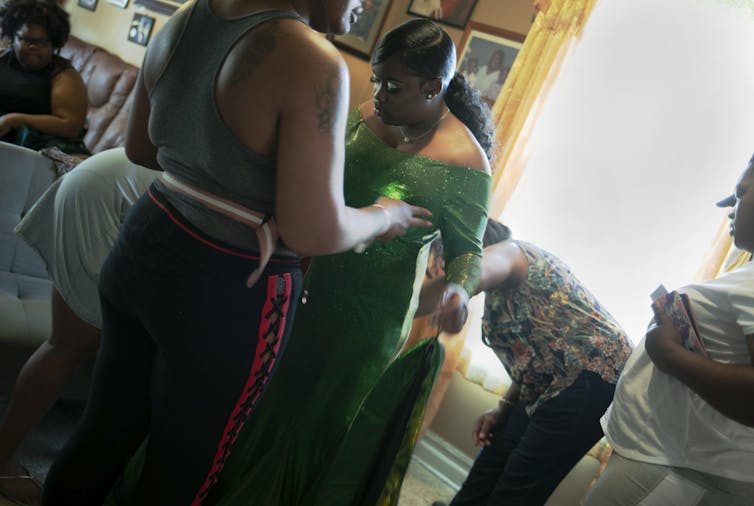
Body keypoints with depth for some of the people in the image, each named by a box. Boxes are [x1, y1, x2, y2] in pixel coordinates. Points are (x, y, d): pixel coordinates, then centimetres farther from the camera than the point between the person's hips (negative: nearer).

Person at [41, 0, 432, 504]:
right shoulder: (314, 63, -21)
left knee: (106, 429, 26)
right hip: (229, 294, -7)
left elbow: (140, 148, 14)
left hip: (142, 250, 7)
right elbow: (312, 233, -23)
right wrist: (382, 218, -3)